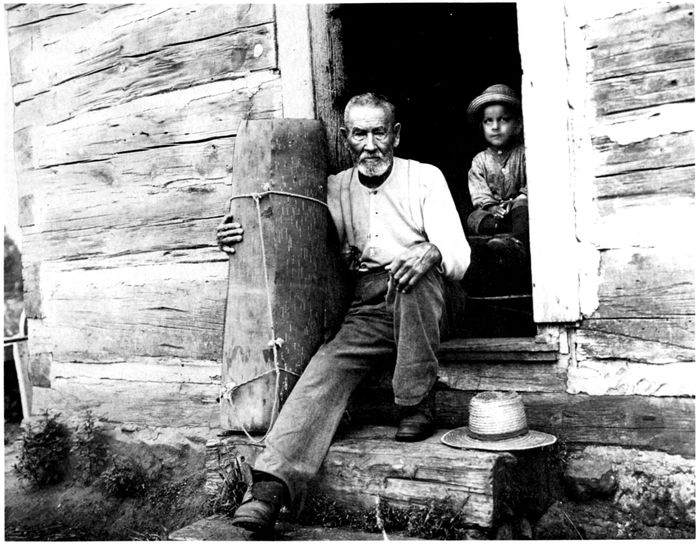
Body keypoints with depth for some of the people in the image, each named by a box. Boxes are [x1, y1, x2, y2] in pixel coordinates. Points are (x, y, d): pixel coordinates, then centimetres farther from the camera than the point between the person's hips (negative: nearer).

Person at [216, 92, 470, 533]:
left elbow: (459, 256, -3)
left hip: (420, 307, -2)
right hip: (367, 311, 2)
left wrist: (432, 254, -29)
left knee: (416, 270, -34)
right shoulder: (336, 189, 15)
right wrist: (249, 239, -3)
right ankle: (270, 485, -36)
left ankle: (417, 405, -22)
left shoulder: (425, 178, 5)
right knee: (326, 367, -25)